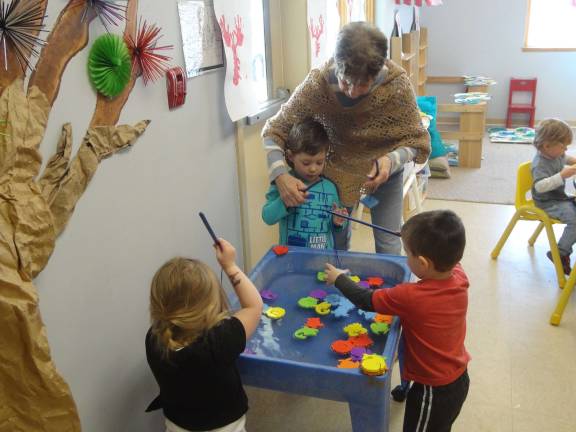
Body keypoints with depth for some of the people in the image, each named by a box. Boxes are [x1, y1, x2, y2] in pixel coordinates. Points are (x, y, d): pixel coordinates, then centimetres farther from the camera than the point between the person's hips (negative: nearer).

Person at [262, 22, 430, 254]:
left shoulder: (397, 84, -28)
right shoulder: (317, 84, -29)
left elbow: (417, 142, -16)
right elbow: (274, 131, -18)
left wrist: (391, 161, -38)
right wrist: (280, 175, -35)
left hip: (383, 169, 0)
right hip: (336, 170, 0)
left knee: (388, 246, 5)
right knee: (336, 242, 11)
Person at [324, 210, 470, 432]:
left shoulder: (410, 297, -34)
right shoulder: (459, 276, -17)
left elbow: (366, 300, -18)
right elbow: (445, 256, 8)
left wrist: (339, 278, -3)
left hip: (433, 391, -6)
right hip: (460, 379, 7)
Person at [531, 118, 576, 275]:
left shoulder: (555, 154, 3)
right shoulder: (540, 164, -25)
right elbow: (540, 186, -41)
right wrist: (562, 175, -43)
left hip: (560, 197, 10)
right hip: (548, 203, -10)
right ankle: (560, 253, -11)